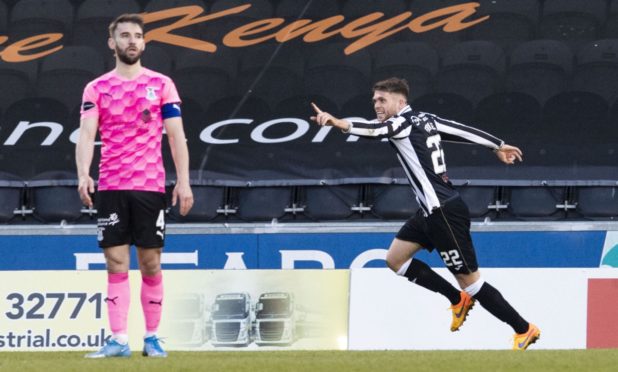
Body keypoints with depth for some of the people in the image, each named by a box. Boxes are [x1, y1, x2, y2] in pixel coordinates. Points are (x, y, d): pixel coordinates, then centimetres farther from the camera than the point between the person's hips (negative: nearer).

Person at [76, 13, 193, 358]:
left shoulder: (162, 84, 6)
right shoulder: (97, 89, 6)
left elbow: (176, 136, 4)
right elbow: (86, 134, -6)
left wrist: (184, 181, -5)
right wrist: (83, 174, -23)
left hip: (150, 185, 0)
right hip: (110, 186, 0)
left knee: (150, 262, 2)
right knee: (116, 263, -3)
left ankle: (152, 337, 10)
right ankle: (119, 340, -5)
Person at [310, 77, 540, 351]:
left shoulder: (404, 122, -13)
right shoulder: (426, 120, 12)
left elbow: (375, 130, -34)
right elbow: (464, 131, 21)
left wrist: (341, 124, -51)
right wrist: (497, 146, 35)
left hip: (445, 213, -10)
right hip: (431, 212, 10)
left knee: (469, 281, -4)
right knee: (395, 259, 12)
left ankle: (524, 330, 5)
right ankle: (459, 300, 20)